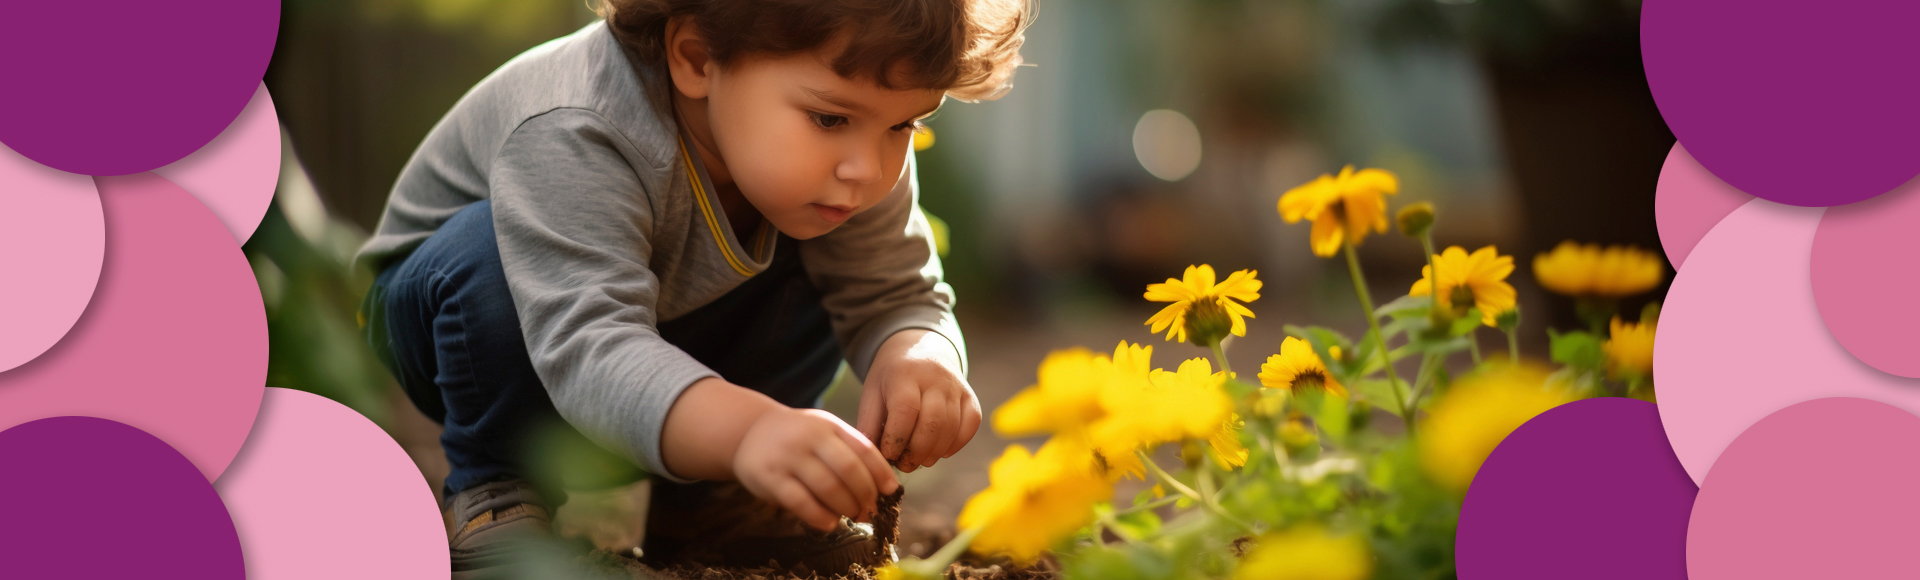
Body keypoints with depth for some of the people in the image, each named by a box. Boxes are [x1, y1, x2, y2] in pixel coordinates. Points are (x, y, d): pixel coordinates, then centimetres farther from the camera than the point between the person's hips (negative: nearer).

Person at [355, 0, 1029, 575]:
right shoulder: (574, 141, -43)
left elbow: (896, 296, -18)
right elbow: (588, 346, -54)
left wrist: (914, 361, -44)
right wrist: (744, 429, -73)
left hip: (664, 325, 5)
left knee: (826, 273, -17)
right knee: (489, 251, -37)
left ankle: (696, 500, 0)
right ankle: (494, 489, -12)